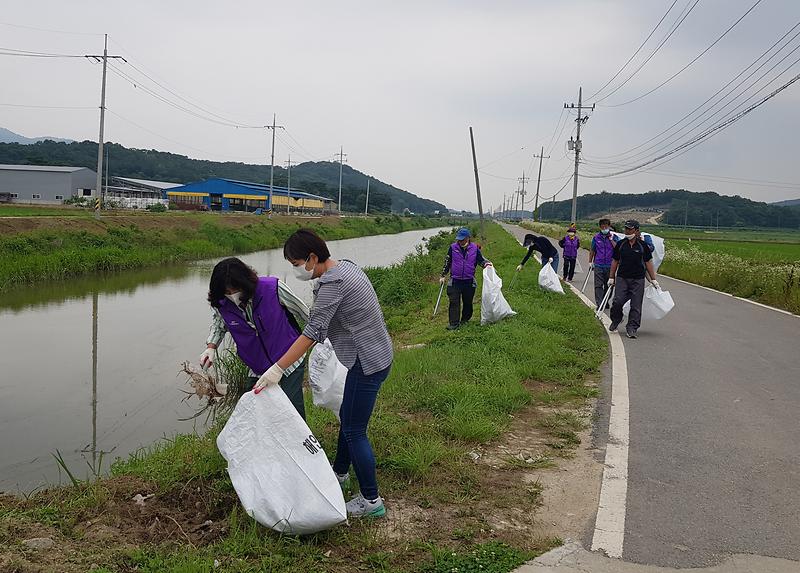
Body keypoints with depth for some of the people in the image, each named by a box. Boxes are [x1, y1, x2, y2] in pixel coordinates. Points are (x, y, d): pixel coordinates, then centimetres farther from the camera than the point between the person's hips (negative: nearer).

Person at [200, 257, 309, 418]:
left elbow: (303, 313, -5)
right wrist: (211, 347, -5)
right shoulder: (222, 306, -11)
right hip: (258, 372, 4)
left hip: (290, 366, -3)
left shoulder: (273, 288, -21)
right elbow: (218, 325, 13)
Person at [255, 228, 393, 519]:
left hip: (367, 362, -10)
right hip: (377, 353, 10)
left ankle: (371, 501, 11)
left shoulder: (332, 285, -23)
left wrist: (277, 369, -22)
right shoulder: (346, 266, 6)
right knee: (347, 417, 24)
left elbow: (311, 333, -24)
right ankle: (340, 473, 42)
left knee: (354, 431, 0)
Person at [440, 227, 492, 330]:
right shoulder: (453, 248, 1)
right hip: (455, 281, -1)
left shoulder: (475, 248, 0)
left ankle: (465, 320, 29)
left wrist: (486, 264, -12)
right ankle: (454, 323, -4)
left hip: (469, 282, 1)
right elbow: (447, 262, 9)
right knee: (454, 302, -7)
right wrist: (443, 276, 11)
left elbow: (481, 260, 11)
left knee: (468, 302, 11)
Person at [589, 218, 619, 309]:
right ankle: (599, 304, -10)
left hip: (610, 266, 0)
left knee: (608, 285, 9)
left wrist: (611, 240, -12)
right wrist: (590, 262, 15)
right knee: (598, 285, -8)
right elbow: (592, 251, 15)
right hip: (598, 265, 0)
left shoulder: (613, 237, 3)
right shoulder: (596, 238, 6)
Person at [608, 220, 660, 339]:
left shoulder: (643, 245, 2)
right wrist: (611, 277, 11)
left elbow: (648, 263, 8)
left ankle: (632, 328, 5)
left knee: (636, 305, -2)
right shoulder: (620, 244, 6)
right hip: (622, 278, 1)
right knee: (618, 301, -10)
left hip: (638, 280, -1)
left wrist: (653, 280, 8)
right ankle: (616, 320, 17)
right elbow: (615, 261, 13)